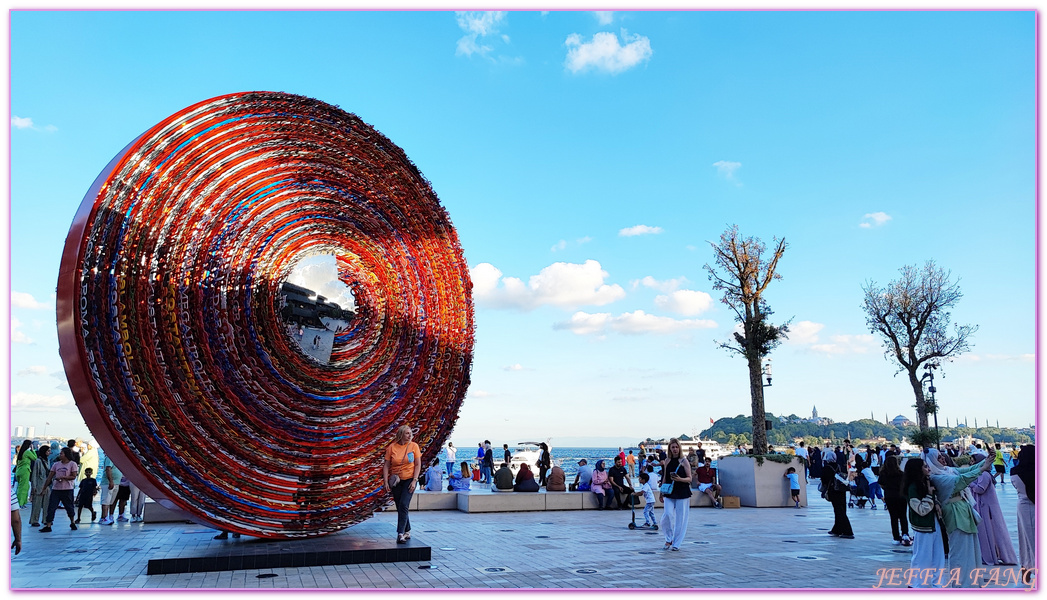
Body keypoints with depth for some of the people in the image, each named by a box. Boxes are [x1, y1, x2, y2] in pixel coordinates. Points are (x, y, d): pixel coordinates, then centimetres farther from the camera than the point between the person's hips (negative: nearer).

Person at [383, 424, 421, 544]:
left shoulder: (414, 446, -3)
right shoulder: (391, 447, -2)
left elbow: (418, 465, -1)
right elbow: (386, 465, 1)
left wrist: (414, 480, -10)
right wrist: (386, 482, -6)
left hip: (409, 480, -2)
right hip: (396, 481, 2)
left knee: (404, 505, -15)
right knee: (400, 507, 8)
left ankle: (400, 534, -14)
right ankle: (407, 531, 24)